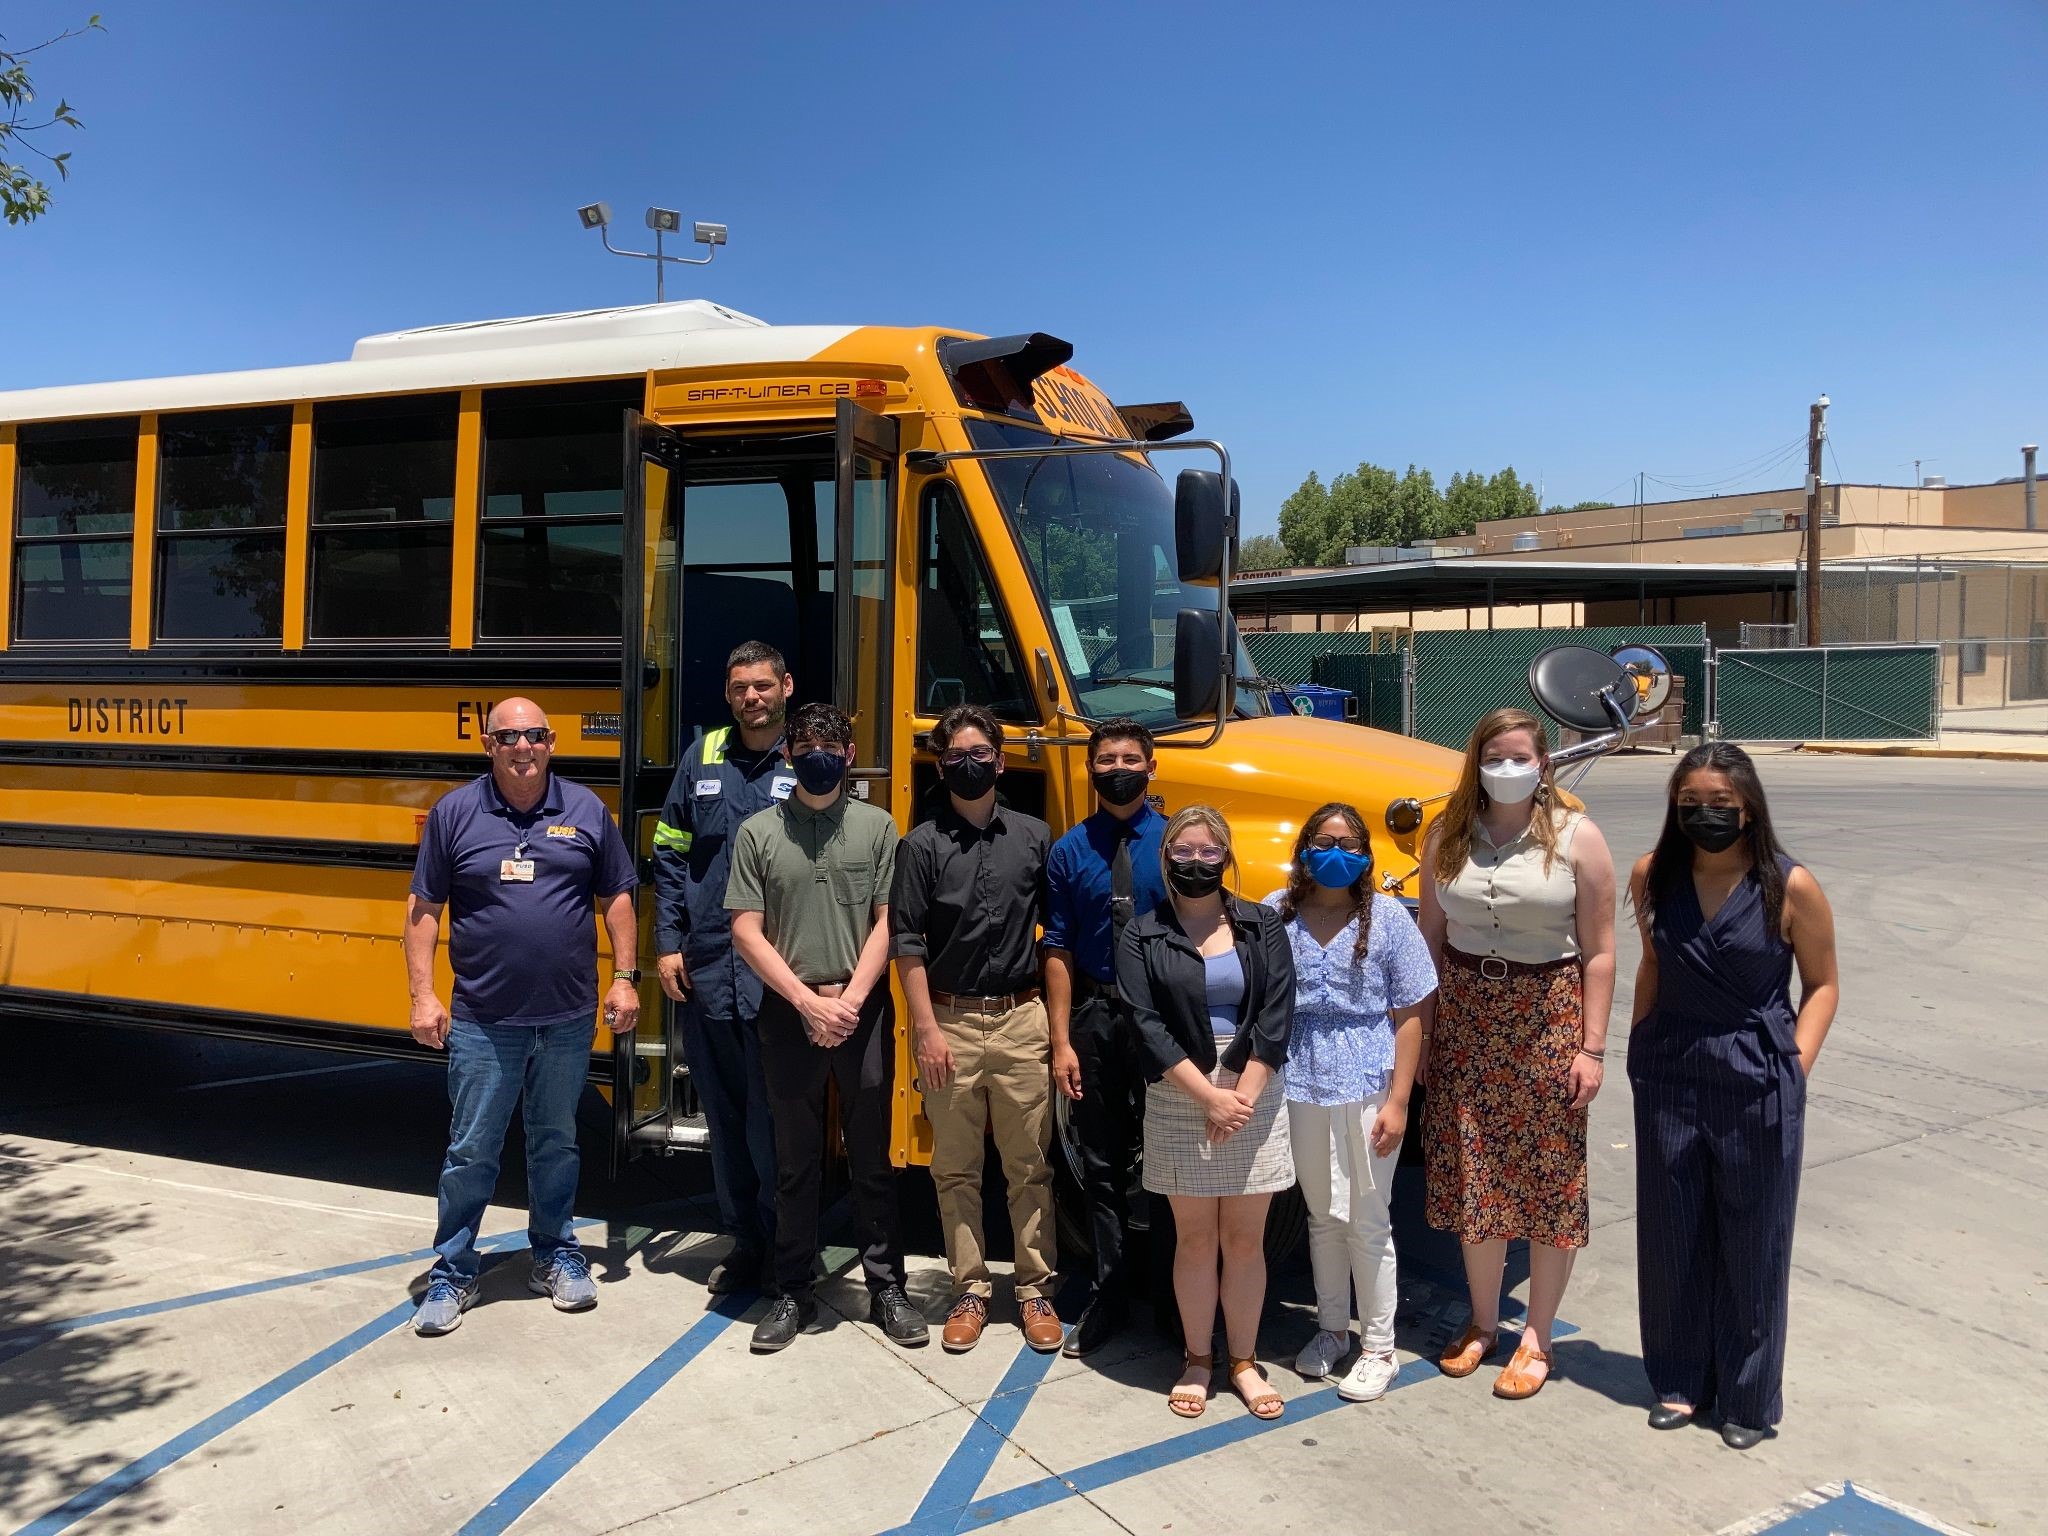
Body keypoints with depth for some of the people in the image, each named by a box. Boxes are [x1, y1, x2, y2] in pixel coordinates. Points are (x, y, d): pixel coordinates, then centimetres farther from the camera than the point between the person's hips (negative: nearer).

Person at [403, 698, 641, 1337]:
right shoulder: (454, 812, -1)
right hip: (482, 1022, -1)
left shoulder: (586, 810, 2)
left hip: (568, 1020, 2)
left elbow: (616, 900, 7)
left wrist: (625, 978, 0)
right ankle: (453, 1272, 23)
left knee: (556, 1144, 16)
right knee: (470, 1152, 7)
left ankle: (555, 1255, 33)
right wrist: (423, 995, -5)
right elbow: (423, 909, 1)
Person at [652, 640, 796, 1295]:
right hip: (703, 970, 4)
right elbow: (668, 855, 11)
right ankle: (743, 1242, 29)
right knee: (722, 1113, 14)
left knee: (773, 1117, 2)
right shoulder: (703, 756, 8)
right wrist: (668, 944, 4)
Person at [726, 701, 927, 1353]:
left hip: (865, 1014, 0)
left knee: (873, 1159, 10)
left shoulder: (877, 826, 3)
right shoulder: (758, 831, 2)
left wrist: (850, 1001, -12)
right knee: (795, 1164, 11)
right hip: (788, 1017, 0)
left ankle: (886, 1288, 22)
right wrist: (808, 1002, -12)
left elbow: (885, 925, -1)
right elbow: (747, 932, -3)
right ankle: (793, 1294, 23)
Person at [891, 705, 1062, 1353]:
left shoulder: (1033, 836, 5)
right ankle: (970, 1291, 22)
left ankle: (1035, 1291, 21)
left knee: (1030, 1166, 8)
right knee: (955, 1167, 9)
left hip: (1021, 1020, 1)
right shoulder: (922, 844, -1)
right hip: (950, 1022, -1)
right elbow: (907, 946, -3)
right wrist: (928, 1030, -8)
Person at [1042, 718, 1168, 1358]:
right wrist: (1061, 1042, -5)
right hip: (1096, 1016, 1)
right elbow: (1058, 950, 0)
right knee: (1101, 1165, 11)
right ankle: (1108, 1297, 25)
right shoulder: (1069, 851, 1)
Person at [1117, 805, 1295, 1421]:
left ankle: (1244, 1360, 24)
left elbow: (1277, 1014, -4)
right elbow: (1147, 1027, -9)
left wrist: (1241, 1095, -12)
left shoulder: (1263, 926, 3)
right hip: (1179, 1101, -1)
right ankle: (1197, 1360, 24)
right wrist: (1209, 1095, -15)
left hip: (1254, 1097, 1)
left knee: (1245, 1237, 8)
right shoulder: (1141, 938, -1)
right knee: (1194, 1237, 8)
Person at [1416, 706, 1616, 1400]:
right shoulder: (1447, 836, 1)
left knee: (1549, 1182, 6)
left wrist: (1591, 1048, -9)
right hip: (1465, 1015, 3)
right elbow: (1432, 938, 6)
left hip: (1546, 1018, -2)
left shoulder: (1577, 837, -7)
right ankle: (1483, 1322, 29)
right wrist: (1422, 1030, 3)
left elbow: (1598, 953, -6)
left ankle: (1537, 1339, 22)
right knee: (1471, 1177, 10)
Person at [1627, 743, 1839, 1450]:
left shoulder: (1790, 886, -10)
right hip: (1670, 1079, 3)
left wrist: (1795, 1065, -10)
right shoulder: (1653, 875, -1)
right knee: (1671, 1238, 12)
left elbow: (1822, 984, -1)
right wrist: (1640, 1049, 9)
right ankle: (1681, 1381, 30)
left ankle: (1748, 1398, 26)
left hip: (1757, 1087, -3)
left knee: (1752, 1245, 8)